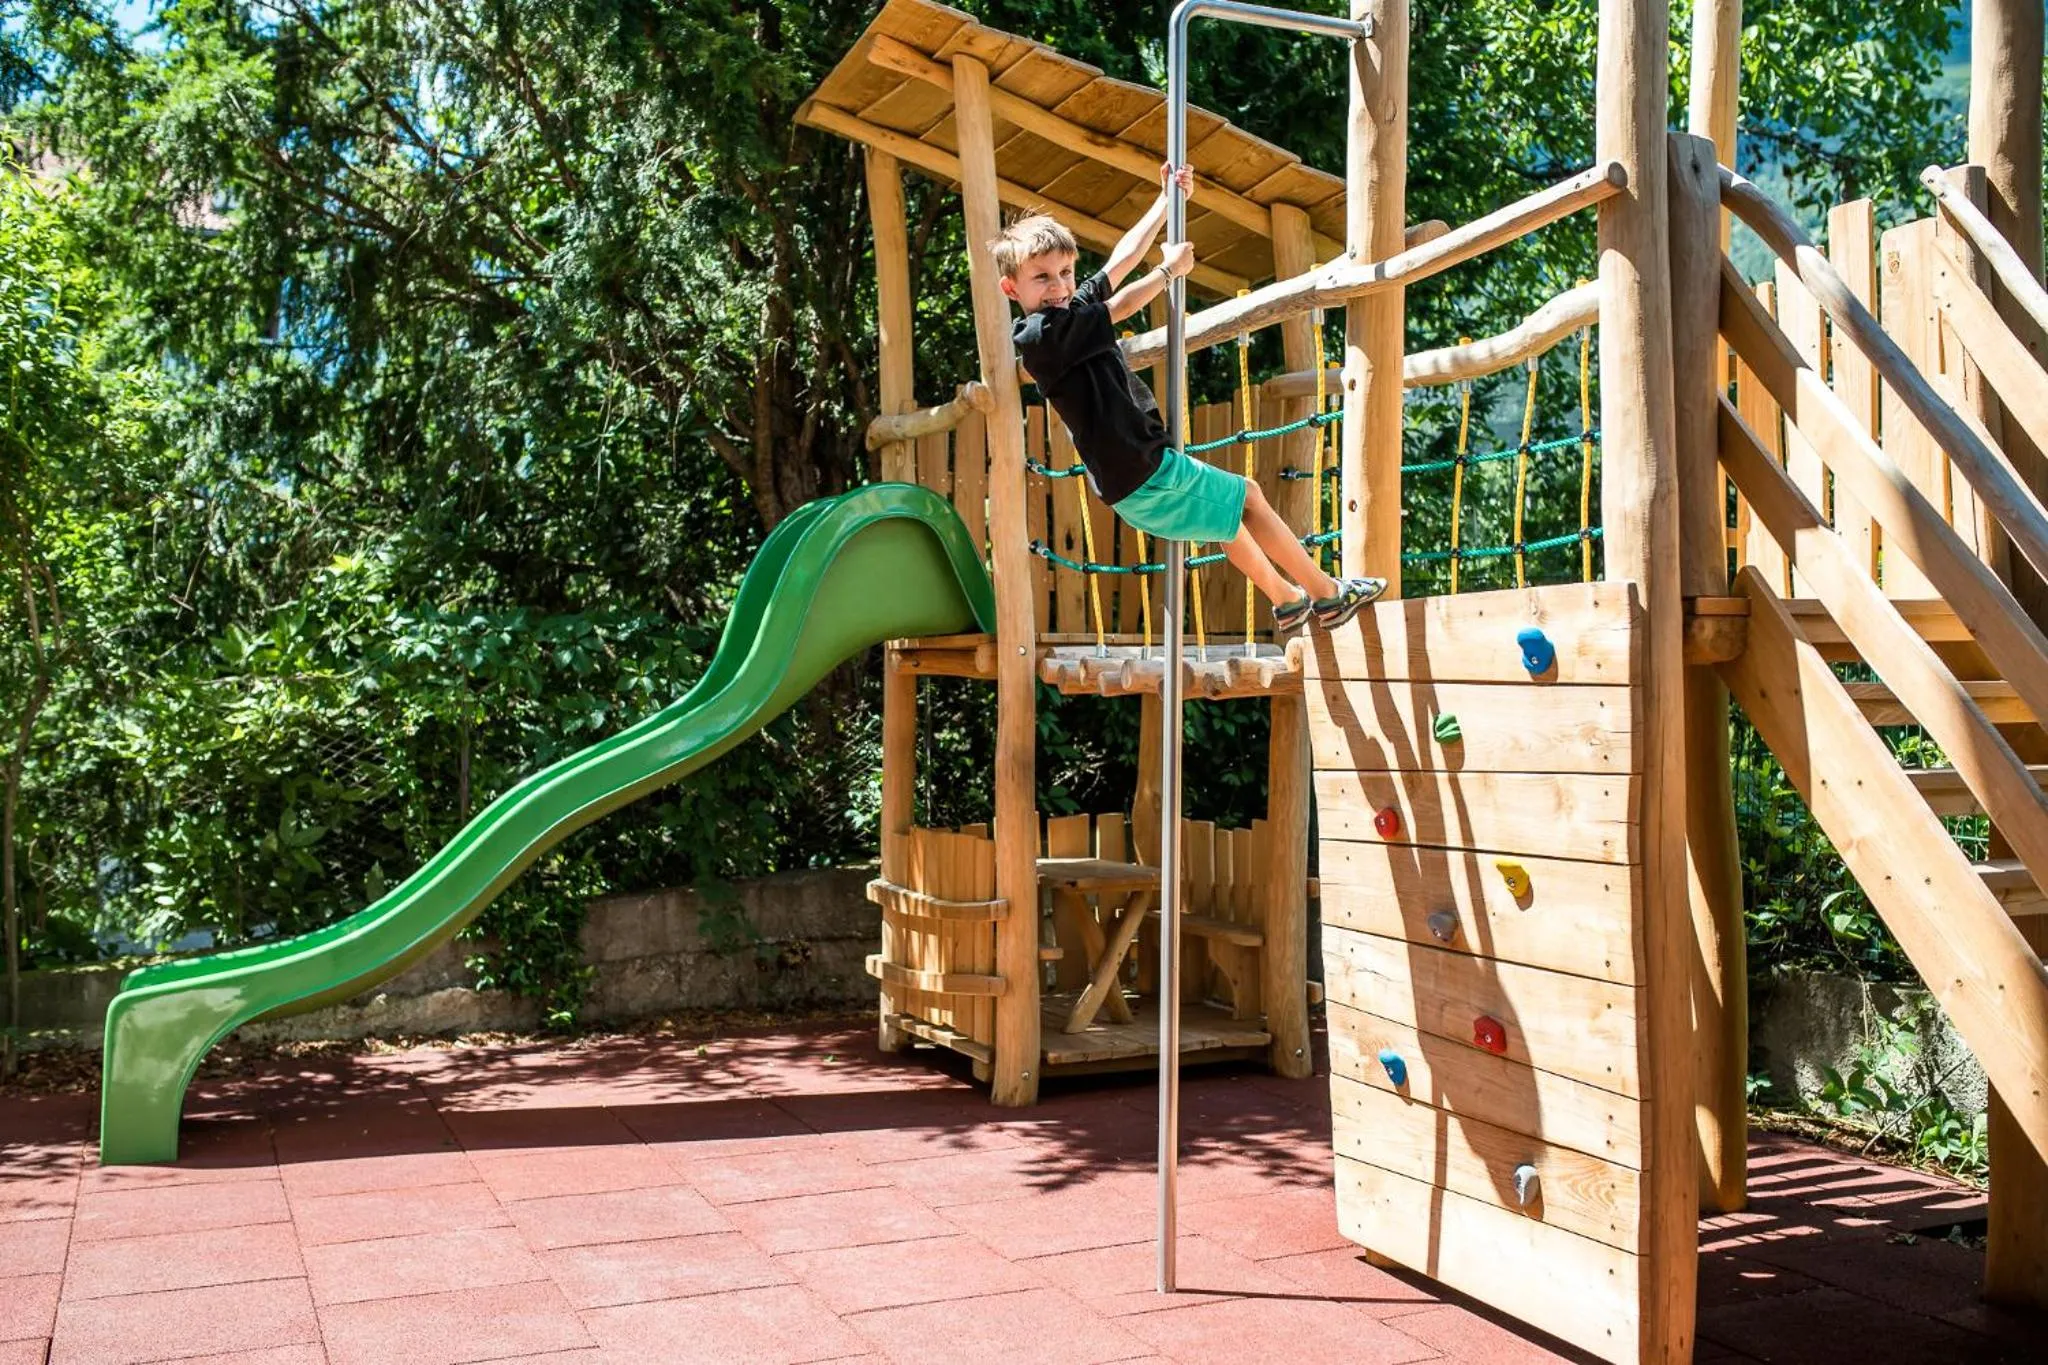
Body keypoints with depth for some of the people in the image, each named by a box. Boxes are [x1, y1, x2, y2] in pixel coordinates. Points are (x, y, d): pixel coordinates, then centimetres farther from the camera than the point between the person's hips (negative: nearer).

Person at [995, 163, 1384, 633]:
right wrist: (1170, 268, 3)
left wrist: (1169, 199, 18)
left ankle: (1287, 601, 44)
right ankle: (1328, 595, 21)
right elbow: (1122, 305, -14)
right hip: (1146, 476, -9)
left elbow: (1123, 258, 15)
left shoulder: (1071, 311, 7)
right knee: (1249, 499, 7)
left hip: (1132, 477, 9)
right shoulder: (1040, 333, -19)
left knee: (1231, 516, 26)